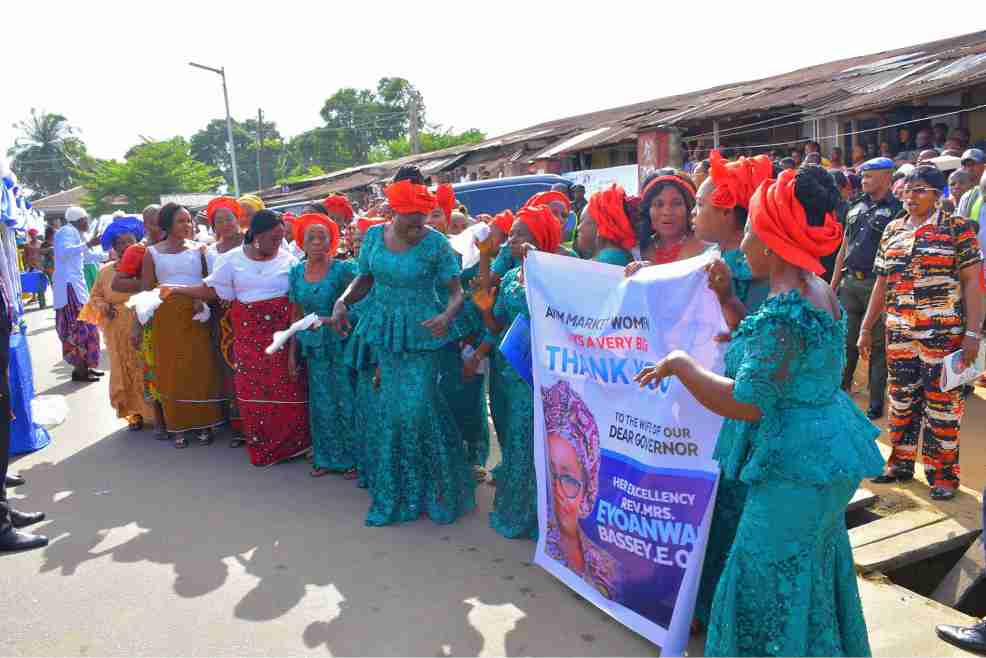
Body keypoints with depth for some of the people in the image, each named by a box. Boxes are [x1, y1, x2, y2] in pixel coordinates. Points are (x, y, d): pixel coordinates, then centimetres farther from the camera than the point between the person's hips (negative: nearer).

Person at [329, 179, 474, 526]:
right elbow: (365, 278, 9)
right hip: (385, 330, 5)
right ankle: (399, 486, 31)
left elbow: (457, 291, -12)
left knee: (417, 407, -5)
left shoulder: (436, 244, -14)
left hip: (421, 332, -4)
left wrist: (447, 315, -32)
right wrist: (342, 302, -8)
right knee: (393, 406, 13)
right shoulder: (374, 235, -1)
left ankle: (435, 487, 17)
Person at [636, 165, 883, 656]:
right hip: (825, 451, 10)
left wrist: (680, 365, -17)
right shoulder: (817, 290, 6)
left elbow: (747, 404, -27)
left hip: (796, 464, -10)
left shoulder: (784, 309, -26)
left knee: (771, 585, 5)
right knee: (809, 574, 25)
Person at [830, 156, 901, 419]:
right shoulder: (856, 208, 13)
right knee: (846, 341, 12)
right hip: (850, 283, 5)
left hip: (878, 285, -5)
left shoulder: (896, 210, -5)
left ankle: (876, 402, 13)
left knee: (878, 345, 4)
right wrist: (833, 284, 14)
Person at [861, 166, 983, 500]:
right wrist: (866, 328, 11)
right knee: (901, 401, 13)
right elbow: (882, 283, 13)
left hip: (944, 334, -5)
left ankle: (943, 474, 15)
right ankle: (900, 463, 28)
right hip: (899, 335, 5)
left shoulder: (957, 228, -3)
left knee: (942, 405, 3)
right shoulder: (892, 230, 10)